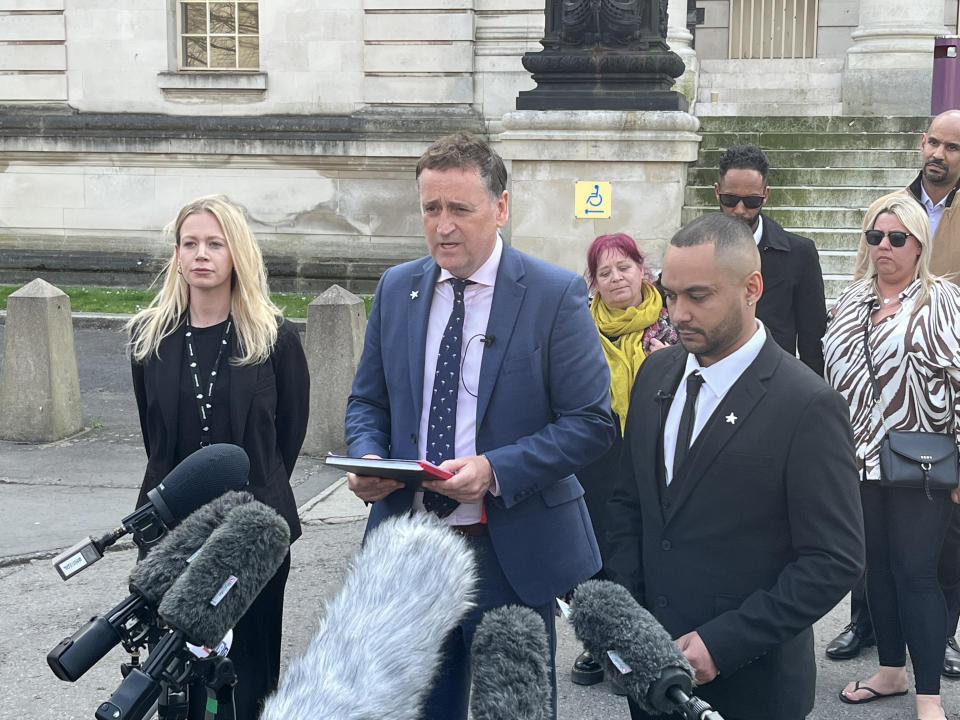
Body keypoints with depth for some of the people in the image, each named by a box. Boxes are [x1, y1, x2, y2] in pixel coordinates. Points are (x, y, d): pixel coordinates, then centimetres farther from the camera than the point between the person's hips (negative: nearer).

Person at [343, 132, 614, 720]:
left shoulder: (556, 295, -9)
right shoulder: (397, 288, 5)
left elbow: (592, 423, -11)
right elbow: (368, 401, 13)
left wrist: (495, 470, -23)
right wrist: (367, 458, -9)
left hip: (512, 554, -4)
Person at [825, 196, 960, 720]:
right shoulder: (850, 302, 11)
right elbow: (833, 376, 16)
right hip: (861, 459, 5)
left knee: (915, 574, -4)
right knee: (876, 567, 12)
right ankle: (891, 672, 27)